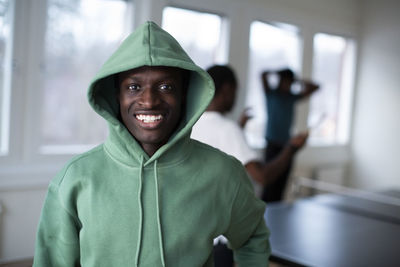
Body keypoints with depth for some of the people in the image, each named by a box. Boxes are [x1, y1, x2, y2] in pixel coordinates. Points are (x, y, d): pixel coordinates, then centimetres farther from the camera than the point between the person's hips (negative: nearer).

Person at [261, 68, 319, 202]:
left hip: (287, 146, 5)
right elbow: (264, 74, -14)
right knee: (270, 186, -9)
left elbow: (314, 87, 18)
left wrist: (297, 80, 10)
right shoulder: (271, 94, 1)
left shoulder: (292, 97, 13)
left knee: (280, 187, 6)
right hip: (273, 145, -5)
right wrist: (278, 74, 3)